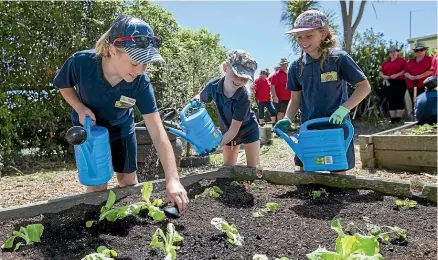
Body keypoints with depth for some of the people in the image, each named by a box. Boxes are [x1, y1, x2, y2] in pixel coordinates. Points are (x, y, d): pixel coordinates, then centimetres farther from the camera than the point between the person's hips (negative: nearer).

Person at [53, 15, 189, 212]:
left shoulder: (141, 83, -32)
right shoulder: (80, 63, -34)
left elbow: (158, 133, -33)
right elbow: (64, 86, -8)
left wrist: (172, 179, -40)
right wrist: (80, 108, -28)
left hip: (121, 128, 1)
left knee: (129, 180, 14)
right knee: (97, 185, 3)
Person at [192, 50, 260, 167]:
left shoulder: (243, 98, -36)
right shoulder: (213, 85, -26)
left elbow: (233, 130, -30)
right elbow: (201, 98, -1)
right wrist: (195, 100, -24)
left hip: (248, 131, -4)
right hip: (228, 132, 4)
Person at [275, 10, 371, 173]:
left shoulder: (339, 58, -10)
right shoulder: (297, 66, 2)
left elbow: (364, 86, -8)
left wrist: (344, 109, -21)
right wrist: (287, 119, -7)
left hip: (337, 128, -3)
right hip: (308, 129, 4)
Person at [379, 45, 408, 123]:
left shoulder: (402, 60, 3)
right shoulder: (386, 62, 17)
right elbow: (380, 71, 13)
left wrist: (397, 75, -18)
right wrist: (383, 76, -7)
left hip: (399, 83, -4)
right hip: (388, 83, 5)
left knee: (399, 100, -6)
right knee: (391, 101, 4)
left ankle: (399, 118, -2)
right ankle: (393, 118, 8)